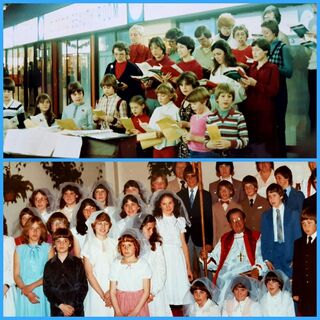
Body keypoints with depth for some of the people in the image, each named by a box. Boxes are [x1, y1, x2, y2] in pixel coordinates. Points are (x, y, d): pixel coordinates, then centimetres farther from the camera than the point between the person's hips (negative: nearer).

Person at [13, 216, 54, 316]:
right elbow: (16, 275, 3)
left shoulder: (48, 248, 5)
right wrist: (27, 292, -11)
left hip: (43, 293, -1)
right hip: (24, 295, 1)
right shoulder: (19, 249, 7)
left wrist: (32, 286, -11)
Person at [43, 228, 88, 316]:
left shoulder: (77, 262, 4)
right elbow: (46, 288, 4)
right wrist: (60, 305, -8)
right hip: (56, 310, 1)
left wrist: (74, 306, -9)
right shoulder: (49, 265, 7)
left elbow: (84, 287, 2)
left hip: (76, 310, -1)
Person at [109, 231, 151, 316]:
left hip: (139, 305, -1)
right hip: (121, 305, 1)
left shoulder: (143, 264, -3)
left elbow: (146, 291, -4)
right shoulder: (115, 265, 1)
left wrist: (135, 312, -10)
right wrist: (118, 312, -8)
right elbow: (112, 292, 1)